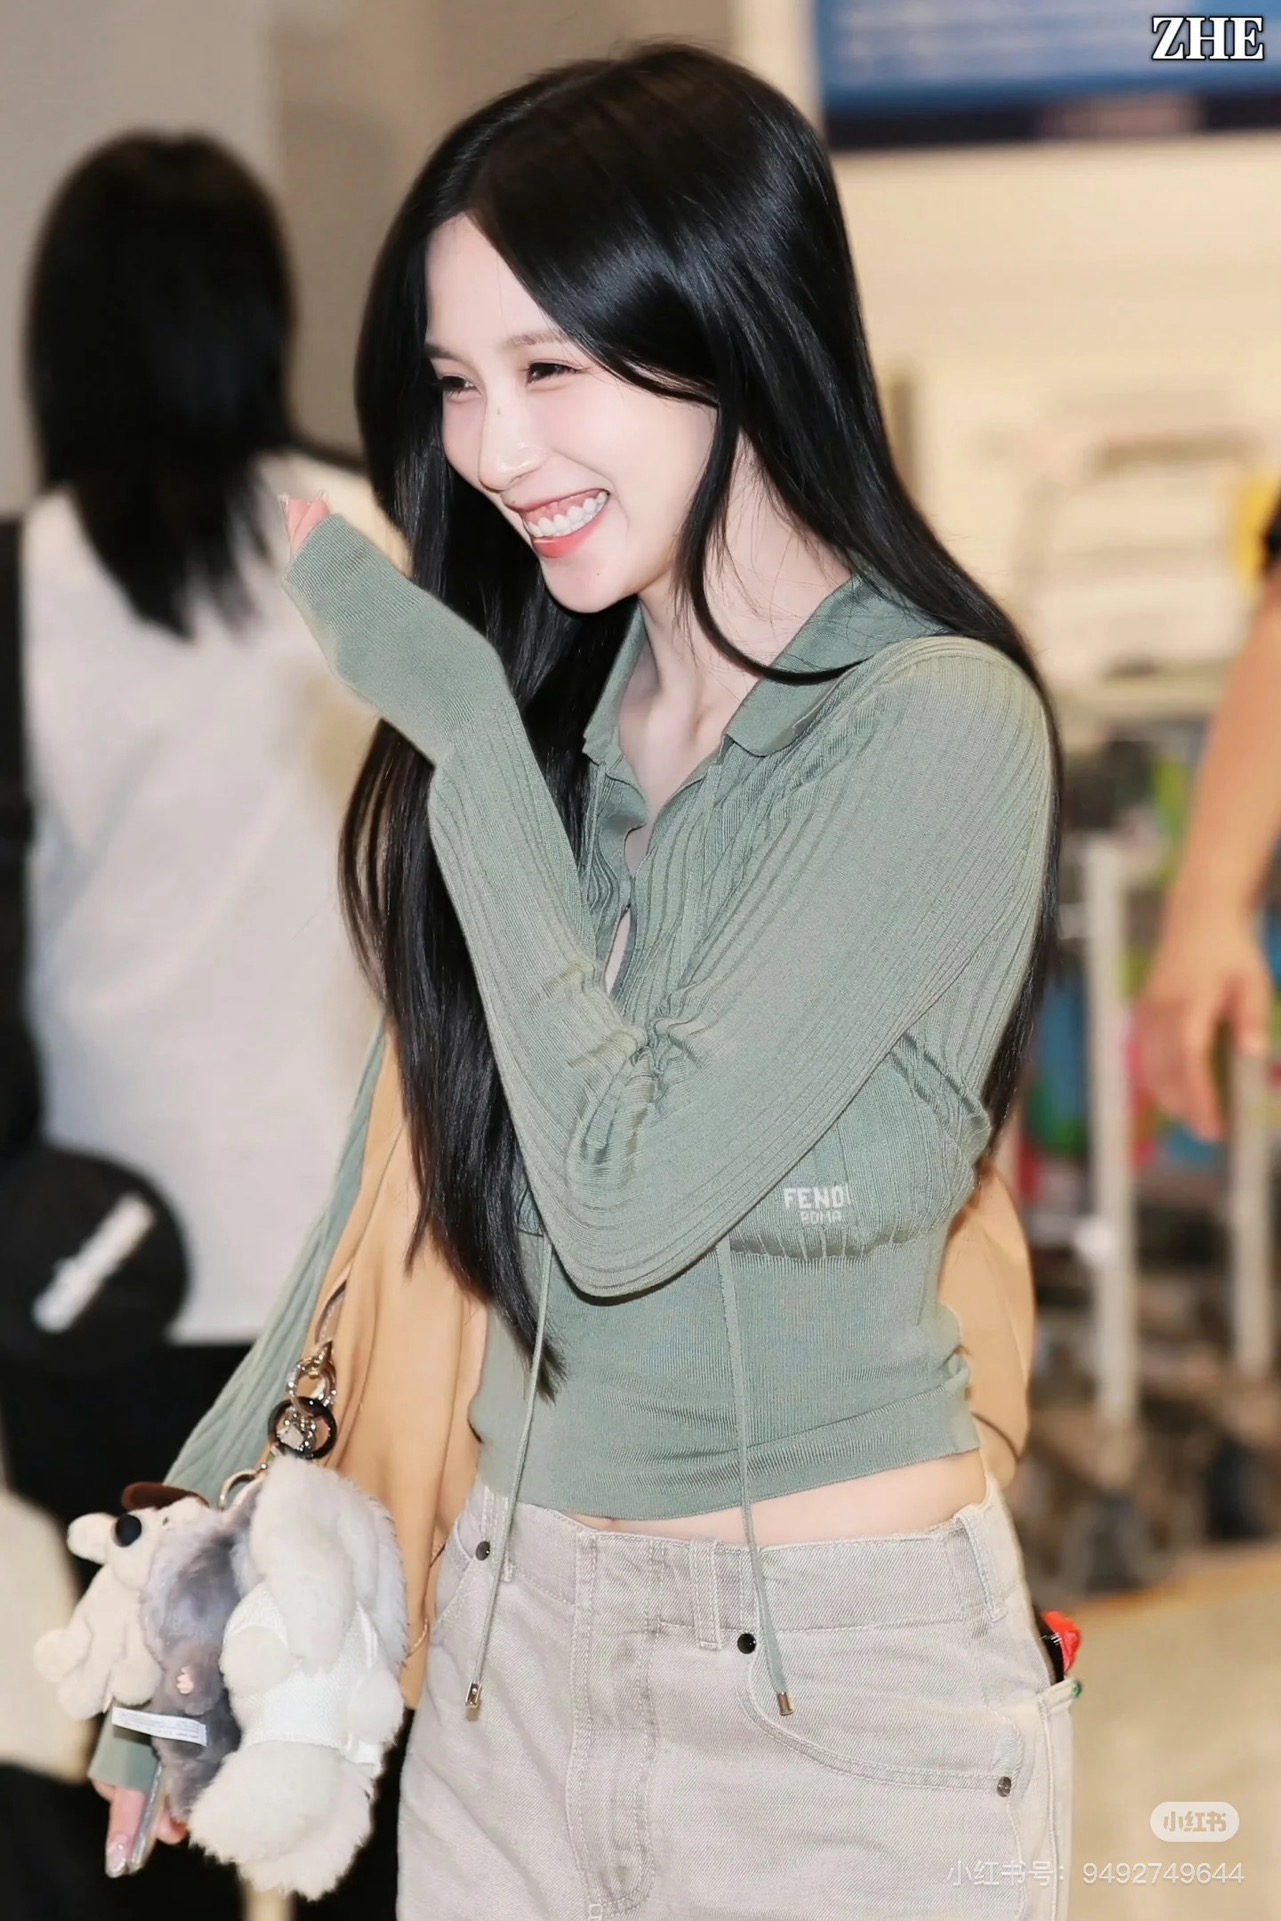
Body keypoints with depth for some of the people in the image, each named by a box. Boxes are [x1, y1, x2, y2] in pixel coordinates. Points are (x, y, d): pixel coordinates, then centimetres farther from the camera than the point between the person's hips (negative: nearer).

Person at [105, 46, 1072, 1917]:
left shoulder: (934, 727, -17)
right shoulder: (546, 701, 3)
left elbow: (625, 1196, -22)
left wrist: (468, 738, -16)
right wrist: (228, 1470, 10)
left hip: (835, 1688, -6)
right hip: (514, 1639, 6)